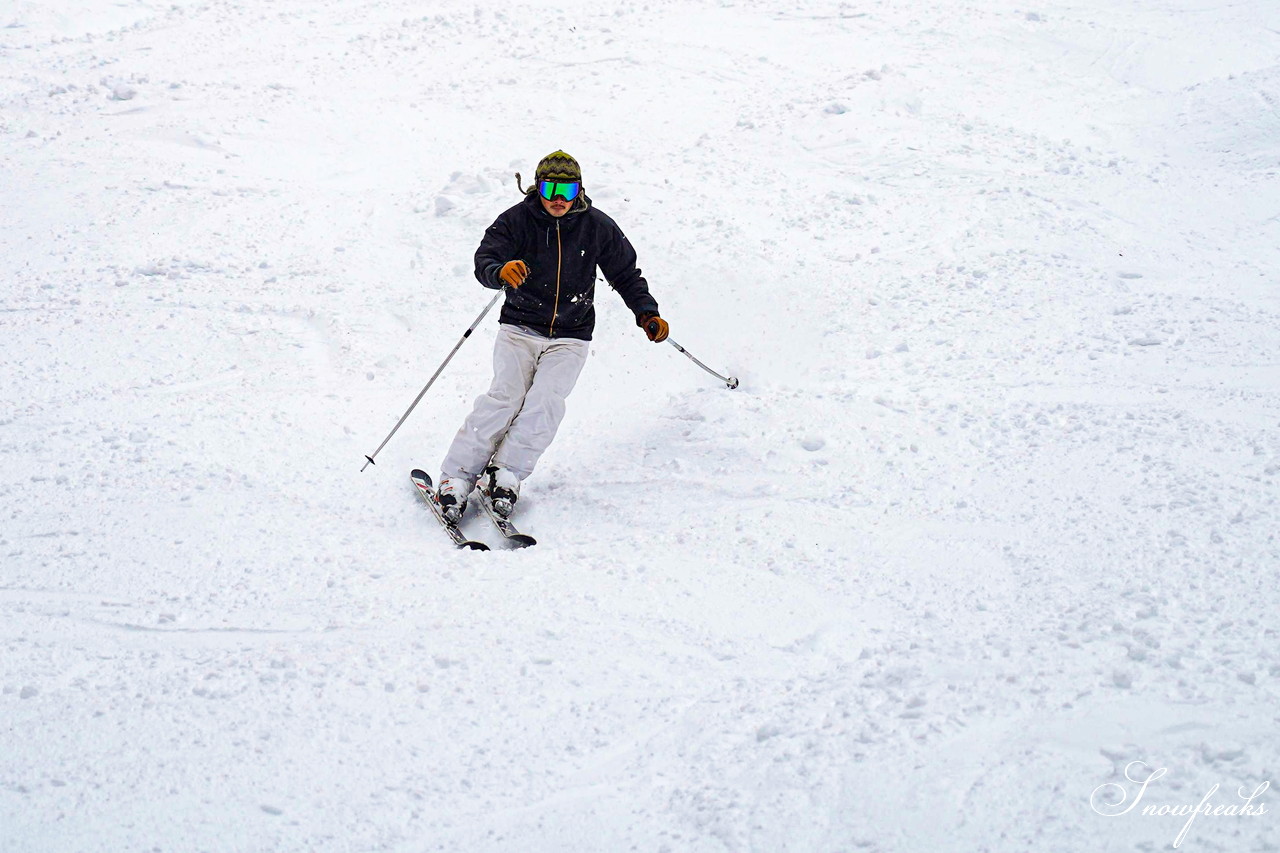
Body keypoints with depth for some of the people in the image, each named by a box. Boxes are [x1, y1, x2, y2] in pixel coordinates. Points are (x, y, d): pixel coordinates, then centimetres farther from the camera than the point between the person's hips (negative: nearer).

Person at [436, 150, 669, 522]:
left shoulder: (597, 226, -2)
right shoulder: (516, 220, -6)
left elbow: (625, 275, 9)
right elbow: (484, 261, -16)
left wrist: (647, 314, -5)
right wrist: (501, 272, -39)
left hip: (569, 338, 1)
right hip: (520, 327, -1)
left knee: (546, 400, -22)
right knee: (505, 396, -19)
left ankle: (505, 474, -20)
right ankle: (456, 478, -18)